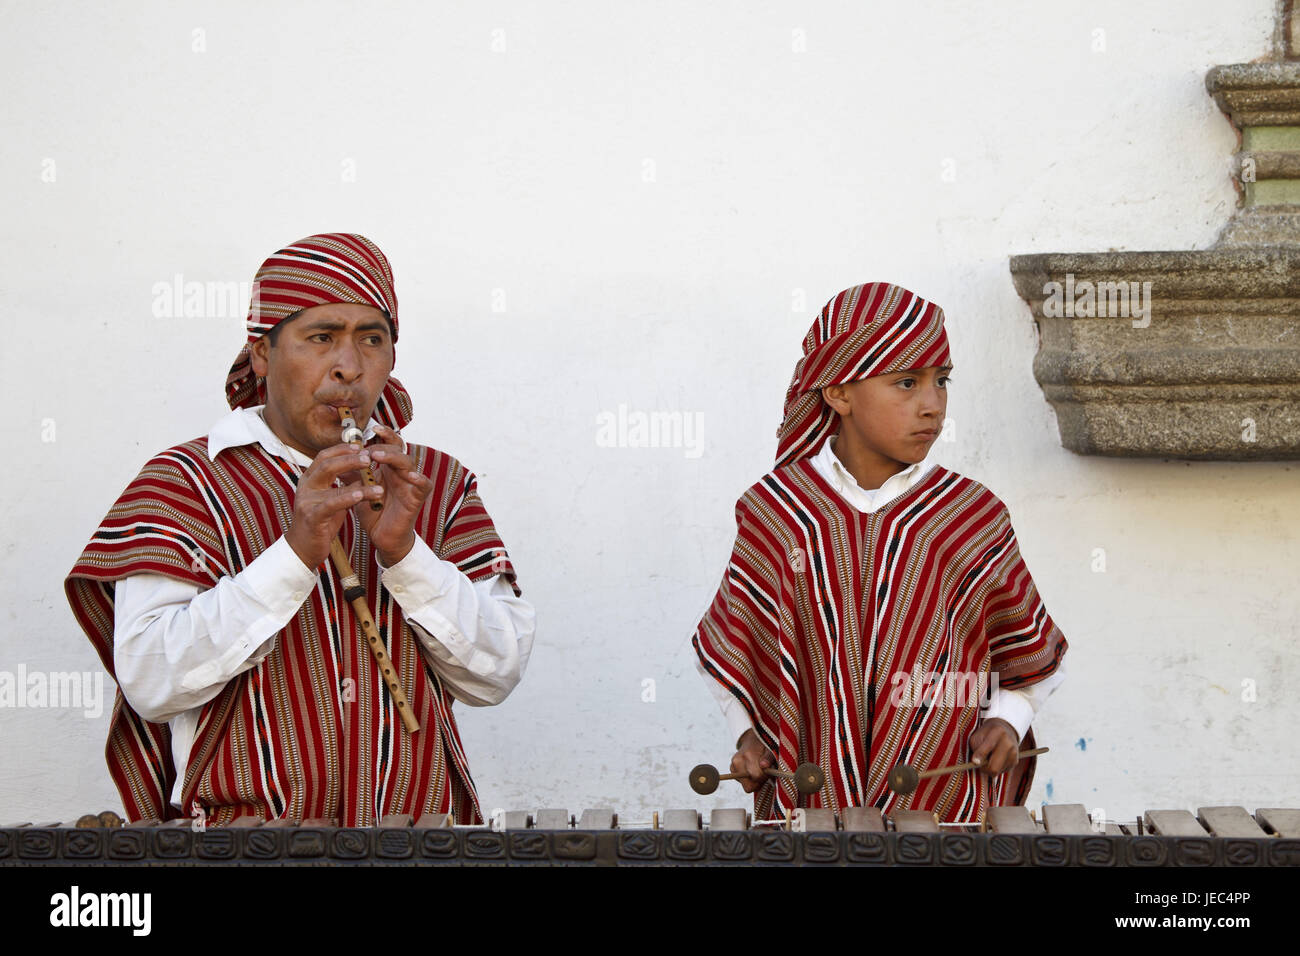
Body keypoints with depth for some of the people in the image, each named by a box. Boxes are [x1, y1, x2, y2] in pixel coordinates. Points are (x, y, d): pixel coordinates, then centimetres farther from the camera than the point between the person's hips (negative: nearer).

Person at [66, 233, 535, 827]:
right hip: (246, 827, 1)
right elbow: (150, 684, -9)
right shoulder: (185, 483, 4)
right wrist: (296, 552, -16)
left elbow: (497, 674, 3)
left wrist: (405, 550, -10)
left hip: (422, 832, -1)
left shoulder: (439, 483, 14)